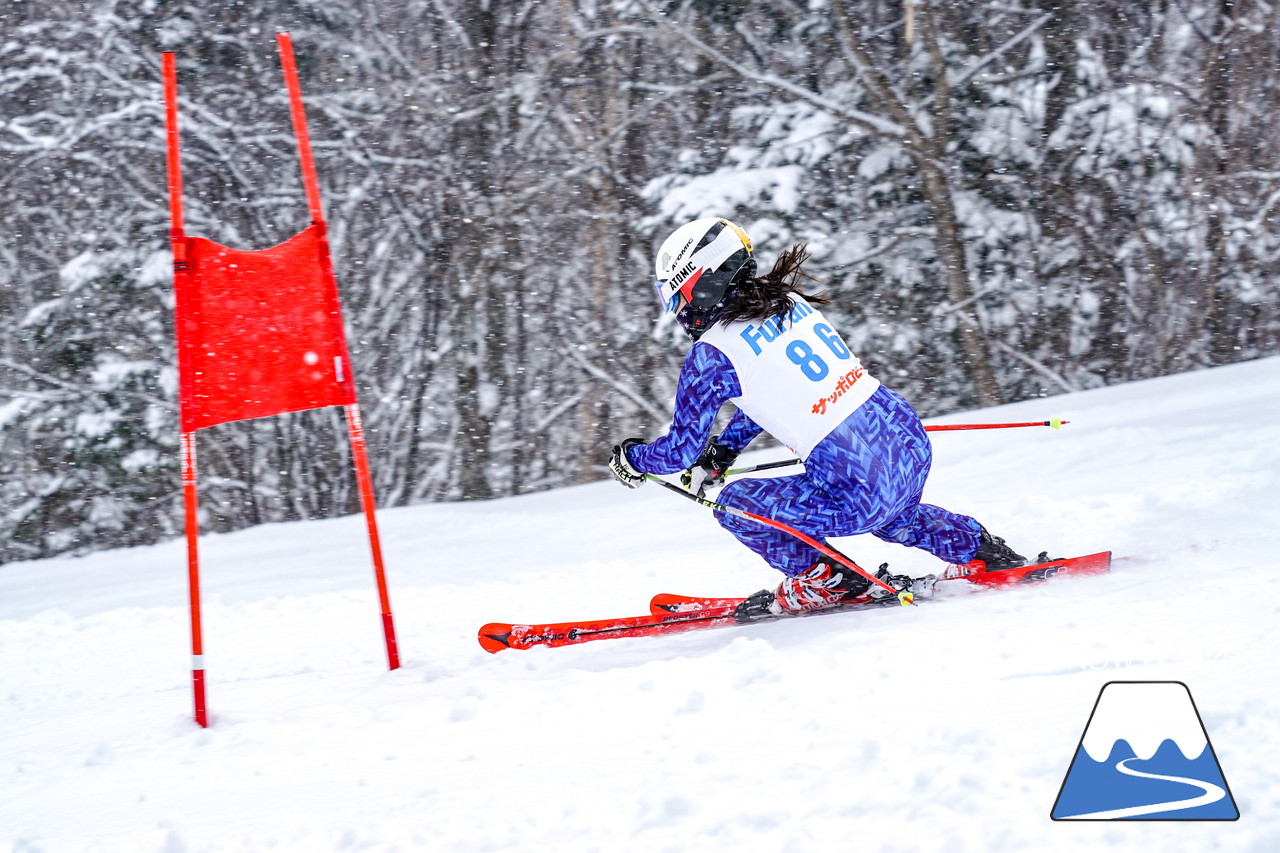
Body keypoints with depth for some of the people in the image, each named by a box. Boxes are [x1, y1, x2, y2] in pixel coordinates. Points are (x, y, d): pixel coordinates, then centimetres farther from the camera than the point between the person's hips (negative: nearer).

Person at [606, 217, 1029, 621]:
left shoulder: (711, 353, -8)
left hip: (859, 490, -8)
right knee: (892, 516, 41)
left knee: (734, 504, 11)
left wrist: (632, 459, 21)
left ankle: (825, 580, 15)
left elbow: (680, 450, 1)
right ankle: (980, 549, 31)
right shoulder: (790, 304, 14)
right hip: (910, 440, 8)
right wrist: (721, 451, 37)